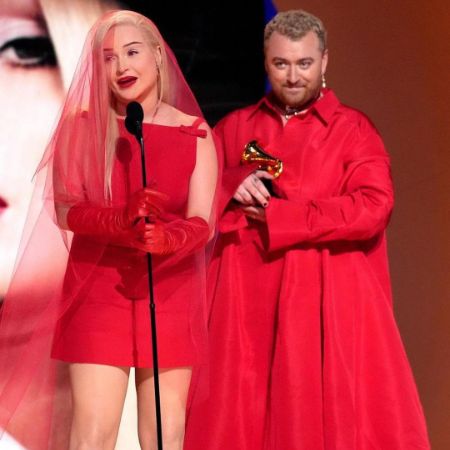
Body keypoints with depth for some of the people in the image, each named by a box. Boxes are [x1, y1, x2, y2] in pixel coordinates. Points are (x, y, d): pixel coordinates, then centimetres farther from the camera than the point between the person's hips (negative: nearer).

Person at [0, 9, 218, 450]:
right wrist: (122, 221, -27)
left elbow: (202, 222, -5)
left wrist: (169, 238, -28)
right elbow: (64, 209, -8)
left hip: (172, 294, 1)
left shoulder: (195, 134, 2)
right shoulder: (83, 128, 2)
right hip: (98, 288, -1)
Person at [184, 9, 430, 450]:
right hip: (247, 299, 3)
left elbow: (373, 208, -12)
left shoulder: (352, 129, 0)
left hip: (325, 302, -3)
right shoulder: (235, 127, 12)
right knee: (242, 412, 3)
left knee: (329, 412, -3)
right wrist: (233, 187, -10)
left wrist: (277, 215, -13)